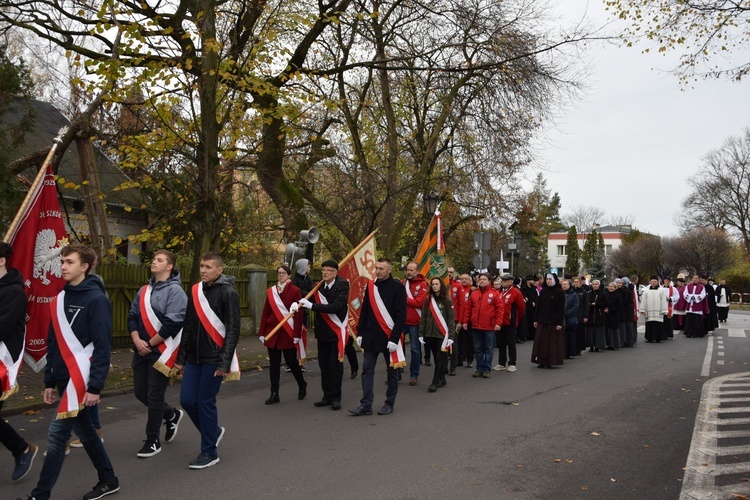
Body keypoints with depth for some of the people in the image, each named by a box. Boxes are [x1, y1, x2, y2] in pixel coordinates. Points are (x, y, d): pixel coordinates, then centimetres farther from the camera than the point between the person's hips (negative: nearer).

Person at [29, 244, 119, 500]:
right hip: (64, 378, 8)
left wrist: (95, 386, -19)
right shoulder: (59, 300, 11)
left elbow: (103, 346, -17)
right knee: (85, 431, 15)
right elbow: (53, 344, 16)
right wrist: (50, 381, 14)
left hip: (81, 378, -8)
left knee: (56, 435, -5)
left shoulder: (96, 299, -13)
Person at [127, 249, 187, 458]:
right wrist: (137, 340, -8)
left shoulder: (174, 290, -11)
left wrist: (150, 344, -13)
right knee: (140, 392, 13)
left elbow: (172, 323, -19)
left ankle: (152, 440, 15)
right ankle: (171, 415, 36)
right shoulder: (144, 290, 12)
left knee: (154, 396, -1)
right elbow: (132, 316, 9)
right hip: (142, 351, 8)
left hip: (162, 351, -7)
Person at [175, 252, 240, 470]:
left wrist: (224, 362, -19)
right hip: (194, 358, 6)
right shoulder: (195, 291, 10)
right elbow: (188, 326, 15)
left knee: (205, 402, -2)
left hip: (213, 359, -6)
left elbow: (233, 330, -14)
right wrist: (181, 357, 13)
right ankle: (213, 431, 30)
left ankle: (210, 452, 14)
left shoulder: (228, 293, -10)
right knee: (187, 400, 6)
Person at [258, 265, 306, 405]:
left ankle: (302, 385, 30)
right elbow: (265, 313, 8)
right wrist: (262, 333, 5)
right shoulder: (270, 291, 7)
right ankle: (274, 394, 13)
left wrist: (297, 334, -14)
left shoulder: (295, 291, -5)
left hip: (288, 334, -4)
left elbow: (298, 314, -9)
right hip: (272, 333, 4)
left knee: (291, 362, 5)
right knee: (274, 364, 6)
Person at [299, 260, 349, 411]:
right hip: (322, 331, 6)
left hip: (337, 331, -6)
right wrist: (299, 303, -13)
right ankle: (327, 395, 21)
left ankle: (336, 398, 8)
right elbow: (312, 302, 8)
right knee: (323, 364, 10)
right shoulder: (320, 286, 6)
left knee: (335, 364, -2)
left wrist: (312, 306, -26)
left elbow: (336, 306, -24)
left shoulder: (342, 286, -13)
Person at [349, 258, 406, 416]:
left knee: (392, 371, 8)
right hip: (371, 336, 5)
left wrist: (394, 338, -17)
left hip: (389, 337, -5)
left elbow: (401, 315, -13)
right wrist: (360, 333, 7)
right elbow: (364, 311, 11)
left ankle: (389, 404, 19)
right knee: (367, 370, 2)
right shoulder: (370, 285, 7)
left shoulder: (397, 287, -9)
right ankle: (366, 405, 6)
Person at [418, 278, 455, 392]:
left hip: (442, 334, -4)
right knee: (436, 358, 9)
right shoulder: (428, 300, 9)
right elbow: (423, 318, 9)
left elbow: (450, 319, -3)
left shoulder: (447, 301, -1)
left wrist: (451, 336, -10)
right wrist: (421, 333, 4)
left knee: (440, 358, -5)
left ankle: (434, 383, -6)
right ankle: (442, 380, 21)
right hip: (430, 333, 4)